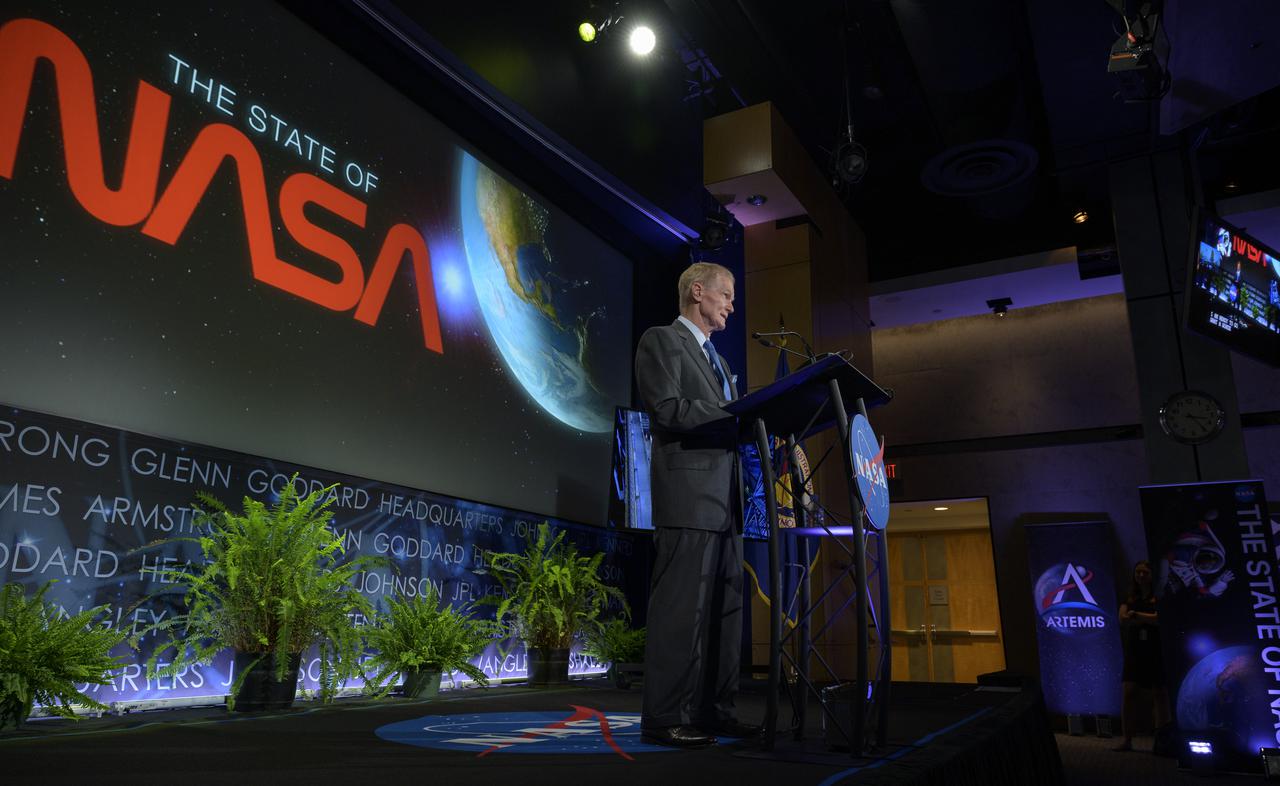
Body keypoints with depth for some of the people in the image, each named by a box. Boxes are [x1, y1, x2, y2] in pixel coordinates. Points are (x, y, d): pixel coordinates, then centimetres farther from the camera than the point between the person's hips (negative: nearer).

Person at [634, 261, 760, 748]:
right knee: (683, 606, -9)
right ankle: (663, 719, -2)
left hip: (725, 498, 9)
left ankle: (714, 710, 15)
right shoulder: (661, 341, 0)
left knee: (725, 607, 8)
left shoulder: (715, 357, 27)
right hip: (689, 493, -9)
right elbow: (667, 409, -14)